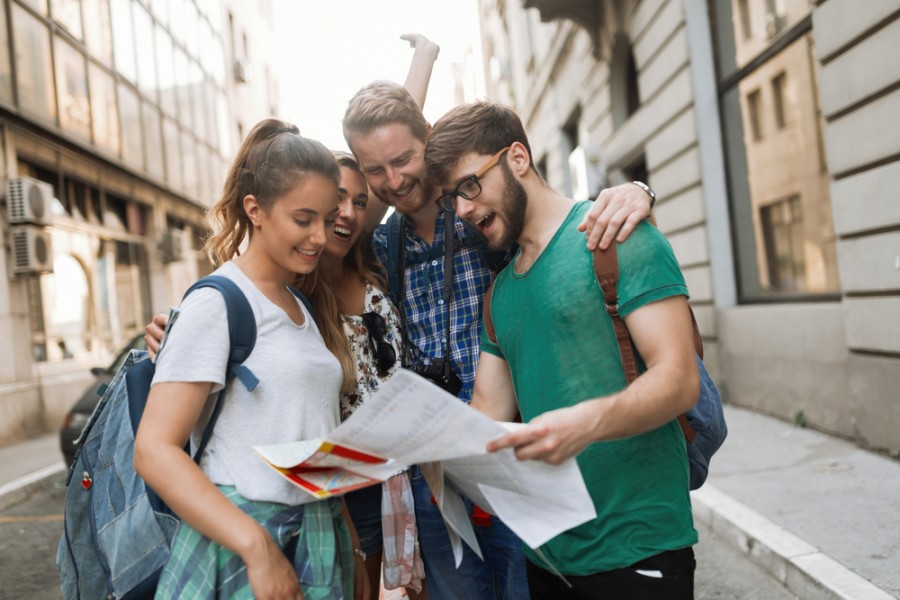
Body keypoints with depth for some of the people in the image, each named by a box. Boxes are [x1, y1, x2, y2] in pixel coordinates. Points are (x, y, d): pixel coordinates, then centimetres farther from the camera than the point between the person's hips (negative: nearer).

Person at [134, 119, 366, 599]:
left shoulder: (301, 308, 12)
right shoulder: (217, 303, -11)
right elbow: (154, 451, -18)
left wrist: (349, 551, 14)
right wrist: (256, 547, -25)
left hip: (319, 547, 7)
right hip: (239, 555, -7)